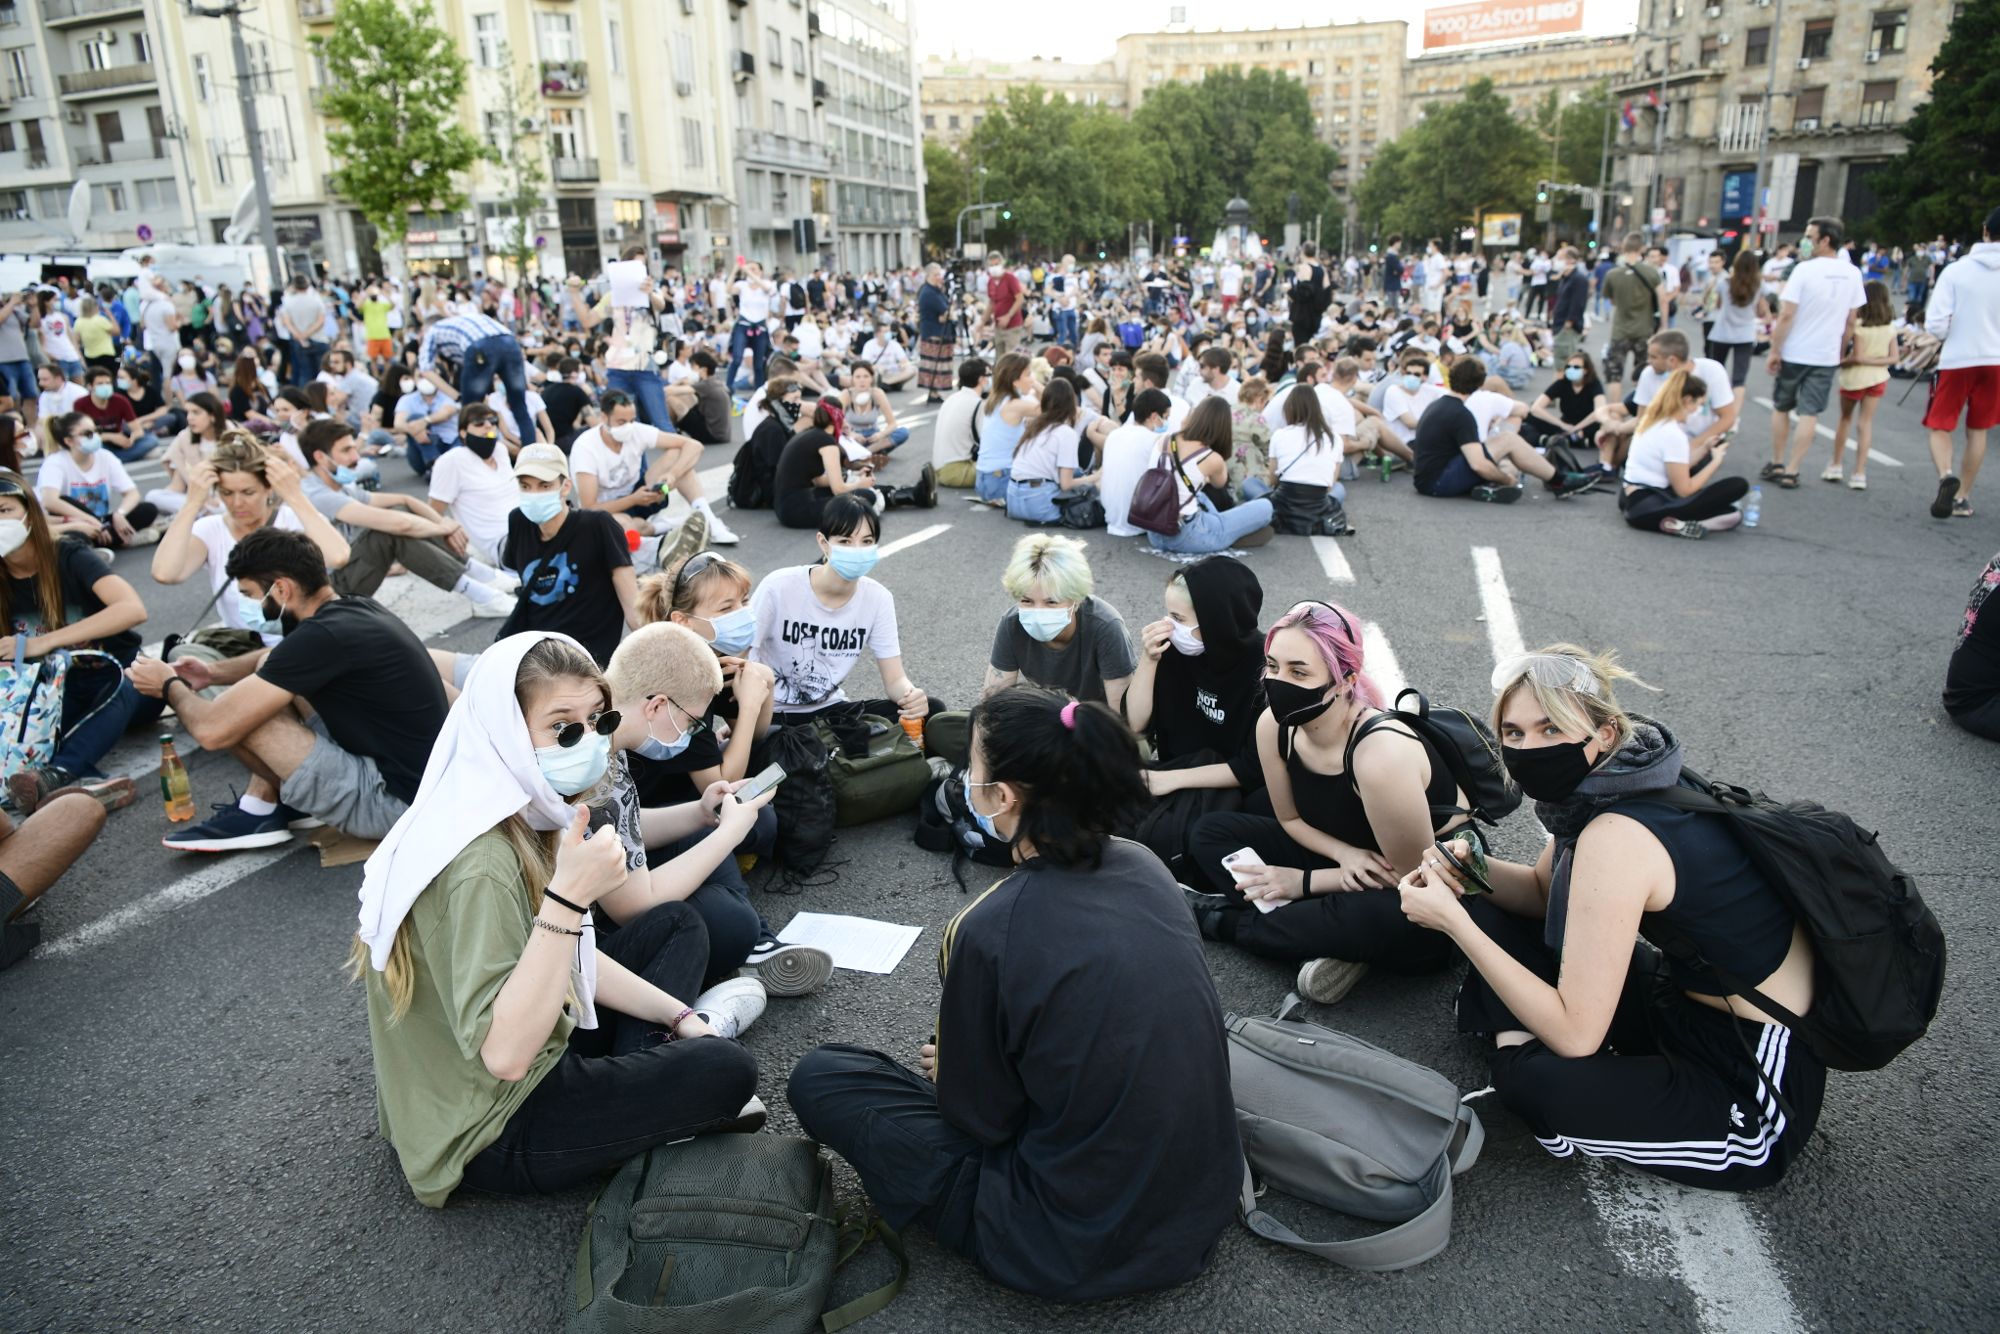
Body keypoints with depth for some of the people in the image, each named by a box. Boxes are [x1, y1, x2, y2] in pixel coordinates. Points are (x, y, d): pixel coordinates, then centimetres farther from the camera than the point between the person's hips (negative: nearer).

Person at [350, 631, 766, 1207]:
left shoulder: (528, 816, -3)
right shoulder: (480, 864, -31)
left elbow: (569, 956, 9)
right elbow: (504, 1053, -37)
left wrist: (679, 1016, 5)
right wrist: (567, 897, -42)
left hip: (536, 1047, 9)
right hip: (490, 1132, -9)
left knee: (679, 925, 13)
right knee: (725, 1070, -15)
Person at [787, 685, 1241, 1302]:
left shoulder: (989, 931, -26)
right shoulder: (1144, 866, -5)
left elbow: (978, 1116, -10)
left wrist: (948, 1072, 13)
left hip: (1081, 1253, -7)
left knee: (816, 1079, 2)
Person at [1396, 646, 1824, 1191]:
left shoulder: (1615, 837, -31)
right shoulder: (1617, 778, -5)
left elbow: (1574, 1034, -28)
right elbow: (1543, 890, 13)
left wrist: (1452, 920, -24)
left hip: (1756, 1087, -8)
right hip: (1687, 999, 9)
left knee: (1535, 1079, -30)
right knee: (1489, 912, 2)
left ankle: (1517, 1055, 1)